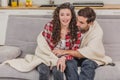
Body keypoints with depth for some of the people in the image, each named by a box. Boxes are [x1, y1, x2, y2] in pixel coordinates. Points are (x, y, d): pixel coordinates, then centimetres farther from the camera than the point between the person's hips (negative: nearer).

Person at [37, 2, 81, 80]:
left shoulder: (76, 31, -4)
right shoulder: (49, 26, -7)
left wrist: (64, 58, -26)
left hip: (63, 59, 0)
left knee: (57, 69, -32)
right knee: (44, 70, -32)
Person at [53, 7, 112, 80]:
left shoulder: (97, 32, -24)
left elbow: (88, 52, -32)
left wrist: (65, 52, -37)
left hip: (92, 57, -2)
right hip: (74, 55, 2)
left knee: (88, 63, -35)